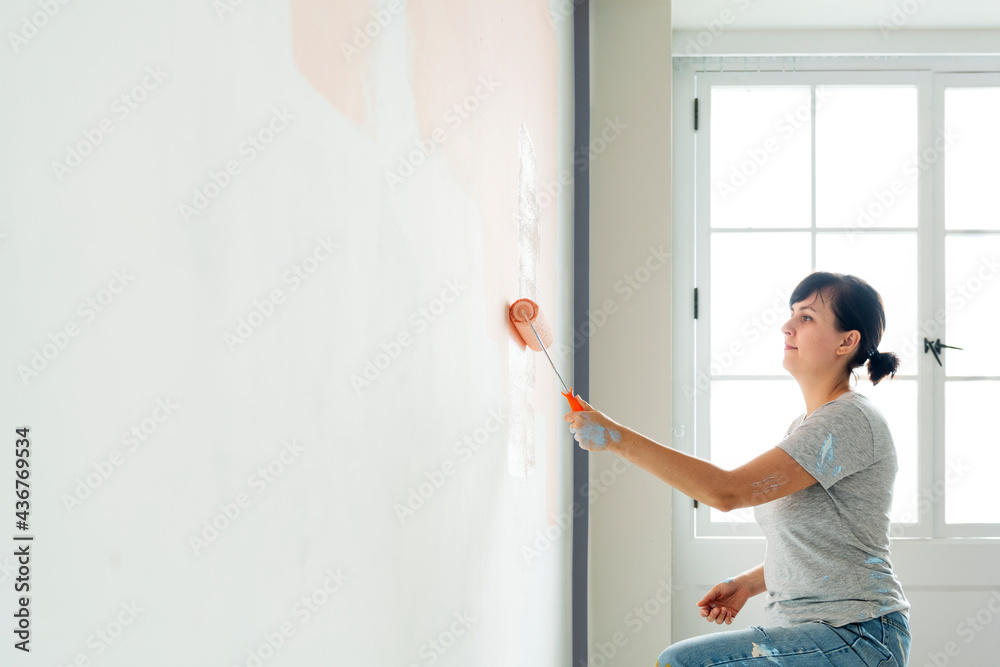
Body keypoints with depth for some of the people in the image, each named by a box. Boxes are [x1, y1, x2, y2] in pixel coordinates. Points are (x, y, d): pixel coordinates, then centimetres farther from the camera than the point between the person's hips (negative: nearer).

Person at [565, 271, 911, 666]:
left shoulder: (851, 420, -16)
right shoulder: (803, 425, 17)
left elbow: (727, 491, -24)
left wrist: (616, 437, -22)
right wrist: (748, 583, 7)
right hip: (804, 630, 10)